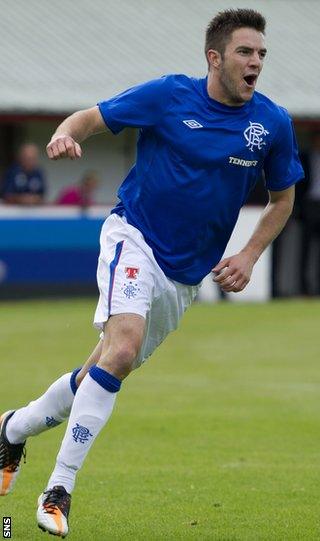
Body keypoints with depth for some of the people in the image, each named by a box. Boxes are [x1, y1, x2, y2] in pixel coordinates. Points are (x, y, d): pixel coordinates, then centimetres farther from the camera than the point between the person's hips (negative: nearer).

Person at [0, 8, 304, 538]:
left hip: (185, 276, 5)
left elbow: (283, 197, 12)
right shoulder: (169, 95, -10)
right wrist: (66, 135, -26)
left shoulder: (273, 124, -3)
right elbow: (90, 118, -2)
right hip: (133, 236, -5)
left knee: (102, 373, 11)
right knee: (124, 343, -29)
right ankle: (59, 487, -25)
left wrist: (249, 256, -1)